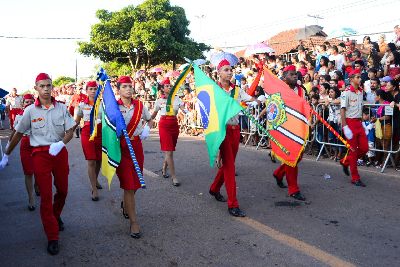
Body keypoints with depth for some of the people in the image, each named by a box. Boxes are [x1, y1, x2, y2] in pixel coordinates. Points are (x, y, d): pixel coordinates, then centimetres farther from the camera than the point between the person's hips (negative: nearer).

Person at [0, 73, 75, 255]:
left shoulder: (61, 108, 1)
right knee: (45, 195, -2)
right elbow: (18, 134, 6)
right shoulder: (30, 110, -2)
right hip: (40, 154, -2)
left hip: (59, 152, 2)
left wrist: (60, 143, -18)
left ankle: (56, 216, 44)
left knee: (62, 190, 13)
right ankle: (52, 237, 7)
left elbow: (70, 131, 2)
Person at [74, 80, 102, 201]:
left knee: (99, 160, 12)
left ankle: (95, 180, 40)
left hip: (100, 133, 2)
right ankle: (94, 189, -1)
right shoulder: (82, 104, 1)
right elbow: (77, 121, 9)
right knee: (91, 162, -6)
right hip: (87, 133, -2)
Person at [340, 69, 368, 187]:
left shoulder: (361, 92, 12)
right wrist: (345, 127, -18)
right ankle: (355, 178, 9)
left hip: (359, 123, 7)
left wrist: (361, 122, 14)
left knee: (364, 148, 5)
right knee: (353, 150, -1)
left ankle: (345, 162, 29)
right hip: (350, 122, -7)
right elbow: (342, 110, -13)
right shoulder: (347, 93, -10)